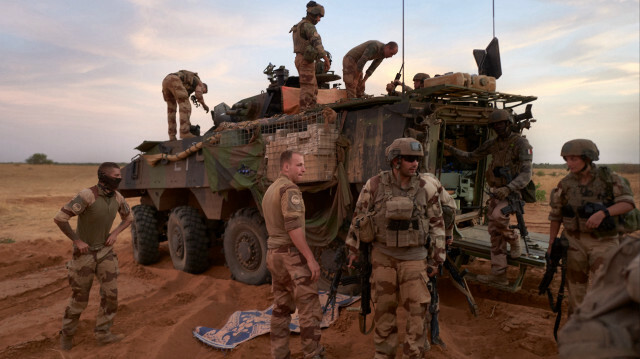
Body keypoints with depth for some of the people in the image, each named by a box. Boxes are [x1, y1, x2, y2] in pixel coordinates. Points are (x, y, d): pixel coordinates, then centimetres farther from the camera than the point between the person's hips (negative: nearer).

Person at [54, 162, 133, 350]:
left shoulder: (117, 197, -4)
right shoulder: (87, 195, -24)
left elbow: (129, 217, 14)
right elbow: (60, 218, -25)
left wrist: (115, 233, -1)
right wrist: (77, 241, -19)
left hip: (106, 251, 5)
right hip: (85, 252, -5)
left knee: (111, 293, 2)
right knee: (80, 297, 8)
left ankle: (103, 333, 18)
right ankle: (67, 333, 33)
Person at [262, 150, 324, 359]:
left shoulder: (269, 191, 15)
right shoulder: (290, 189, -16)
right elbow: (293, 226, -25)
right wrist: (311, 258, -22)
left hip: (274, 254, 9)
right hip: (292, 257, -9)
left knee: (282, 309, 14)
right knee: (310, 309, -1)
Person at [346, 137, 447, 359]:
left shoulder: (425, 187, -9)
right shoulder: (375, 185, -11)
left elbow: (437, 224, -1)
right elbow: (359, 217, 0)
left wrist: (437, 259, -1)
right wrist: (353, 249, 3)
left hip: (414, 257, 0)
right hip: (383, 254, 0)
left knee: (417, 309, -2)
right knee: (384, 307, 9)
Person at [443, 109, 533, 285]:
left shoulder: (521, 143, -11)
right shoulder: (493, 144, 10)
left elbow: (526, 173, -18)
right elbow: (471, 157, 19)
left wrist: (508, 189, -31)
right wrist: (451, 149, 9)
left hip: (513, 192, -7)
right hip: (497, 192, 7)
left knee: (497, 216, -32)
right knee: (495, 232, 3)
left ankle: (514, 240, 1)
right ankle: (499, 275, 10)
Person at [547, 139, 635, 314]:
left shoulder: (609, 178, -4)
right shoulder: (565, 184, -1)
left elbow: (628, 203, -10)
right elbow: (555, 216, 4)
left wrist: (603, 212, -26)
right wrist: (552, 244, 3)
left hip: (604, 241, -1)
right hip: (574, 241, 2)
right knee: (575, 284, 8)